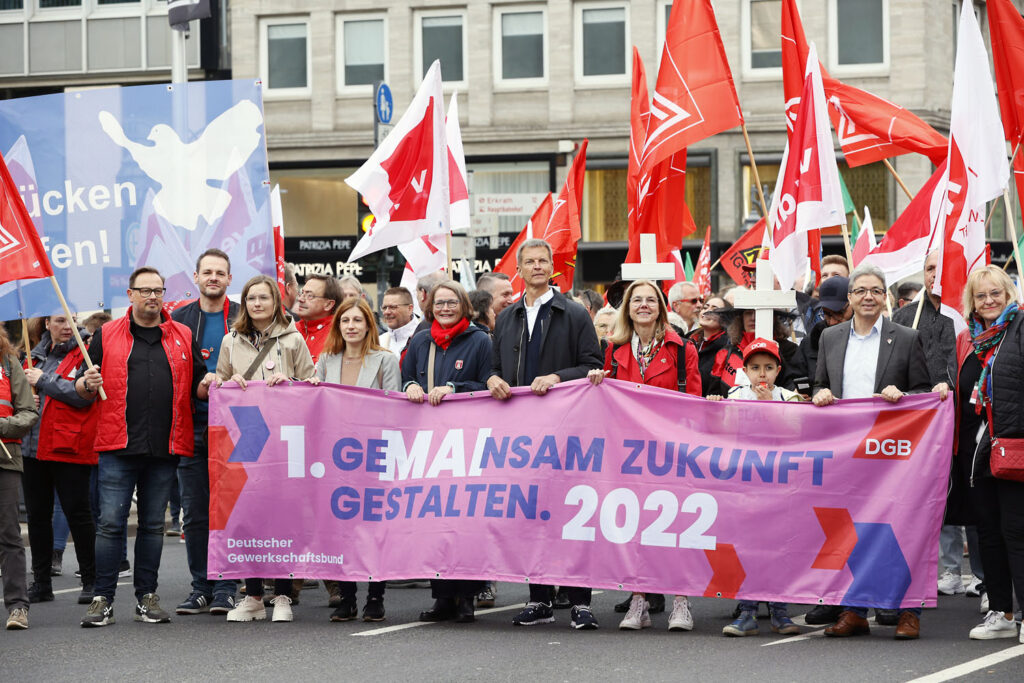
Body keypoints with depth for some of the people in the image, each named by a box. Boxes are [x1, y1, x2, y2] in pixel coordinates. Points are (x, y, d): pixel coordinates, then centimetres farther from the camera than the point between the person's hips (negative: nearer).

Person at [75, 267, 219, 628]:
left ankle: (147, 597, 15)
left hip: (165, 448, 2)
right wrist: (88, 384, -13)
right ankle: (103, 599, -1)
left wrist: (207, 384, -7)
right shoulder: (106, 335, 8)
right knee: (111, 523, -5)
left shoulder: (183, 338, 13)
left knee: (153, 525, 8)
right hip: (118, 448, -2)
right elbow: (82, 388, 10)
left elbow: (197, 389, 15)